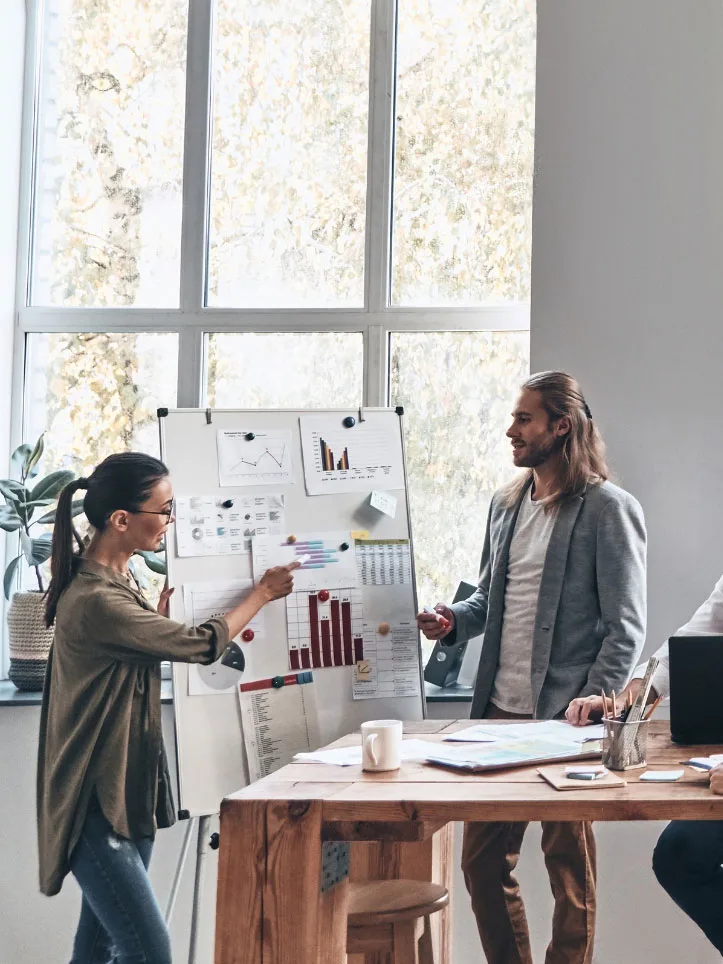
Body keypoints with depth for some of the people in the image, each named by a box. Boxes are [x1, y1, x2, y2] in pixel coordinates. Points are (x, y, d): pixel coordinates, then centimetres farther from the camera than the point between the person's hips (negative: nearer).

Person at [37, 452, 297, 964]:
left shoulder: (119, 578, 8)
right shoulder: (94, 601, -23)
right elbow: (202, 645, -16)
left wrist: (160, 615, 10)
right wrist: (263, 593, -2)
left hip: (127, 791, 9)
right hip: (94, 805, -9)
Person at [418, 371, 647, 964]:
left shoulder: (609, 508, -9)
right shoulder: (507, 504, 12)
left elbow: (625, 630, -10)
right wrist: (455, 619, 1)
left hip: (563, 720, -7)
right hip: (498, 712, 7)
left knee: (570, 870, 6)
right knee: (482, 859, 12)